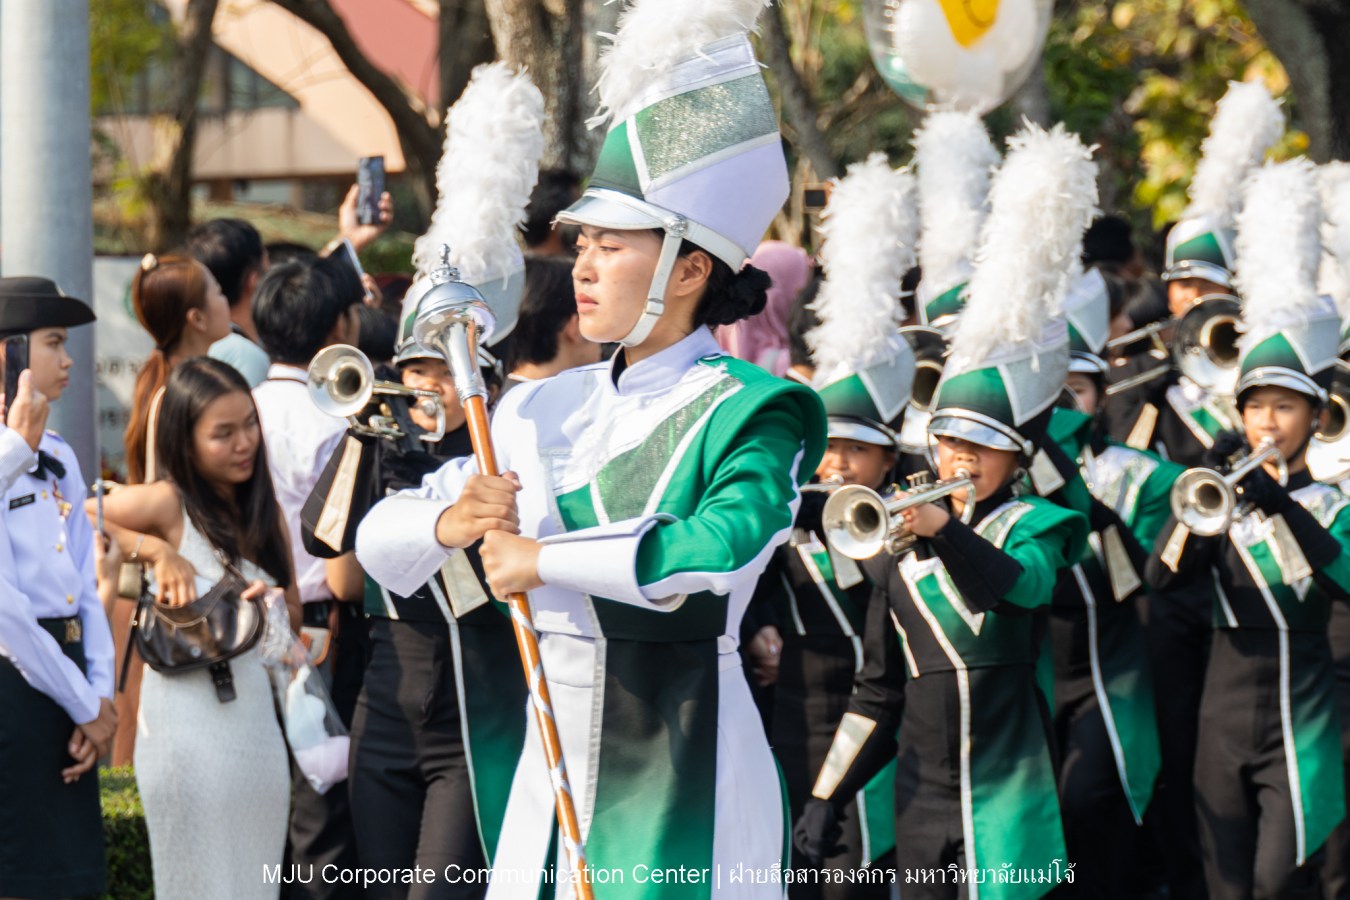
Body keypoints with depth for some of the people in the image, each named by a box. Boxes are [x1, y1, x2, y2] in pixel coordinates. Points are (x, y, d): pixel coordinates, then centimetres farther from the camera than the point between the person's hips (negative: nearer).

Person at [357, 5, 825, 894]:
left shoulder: (747, 412, -8)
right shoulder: (545, 412, 9)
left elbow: (723, 544, -29)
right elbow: (378, 540, 13)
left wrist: (540, 558, -17)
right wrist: (452, 522, -10)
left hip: (682, 780, -5)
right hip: (555, 772, 5)